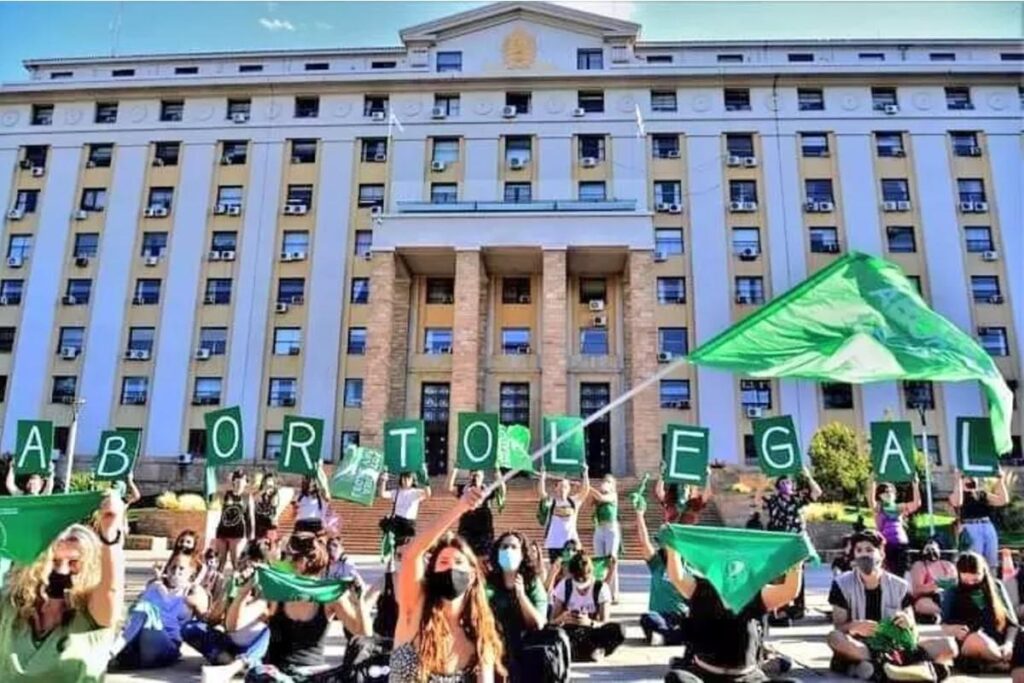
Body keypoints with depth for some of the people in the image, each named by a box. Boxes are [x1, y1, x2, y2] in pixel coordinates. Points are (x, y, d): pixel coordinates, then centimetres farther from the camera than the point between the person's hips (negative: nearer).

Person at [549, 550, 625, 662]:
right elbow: (552, 622, -8)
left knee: (618, 630, -32)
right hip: (569, 633, 1)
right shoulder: (564, 586, -6)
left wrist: (589, 623, -35)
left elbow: (605, 624, -14)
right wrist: (562, 618, -32)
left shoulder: (601, 588, -8)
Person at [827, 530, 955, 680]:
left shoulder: (899, 586, 6)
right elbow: (838, 627, -4)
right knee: (835, 637, -37)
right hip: (860, 647, -3)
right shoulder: (842, 584, -1)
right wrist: (853, 627, -26)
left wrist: (909, 623, -15)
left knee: (948, 646, -16)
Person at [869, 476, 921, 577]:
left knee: (901, 572, 4)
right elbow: (871, 500, -17)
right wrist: (872, 483, -32)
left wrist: (915, 486, -7)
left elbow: (917, 503, 2)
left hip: (901, 543, 3)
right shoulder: (878, 508, 4)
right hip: (886, 543, -3)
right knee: (888, 571, -5)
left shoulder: (899, 507, 12)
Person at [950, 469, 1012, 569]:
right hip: (970, 529, -6)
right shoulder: (956, 494, 2)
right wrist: (958, 481, -23)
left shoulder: (982, 494, 18)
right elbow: (957, 503, -22)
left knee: (991, 563, 9)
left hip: (988, 527, 6)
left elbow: (1003, 500, 9)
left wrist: (1001, 479, 9)